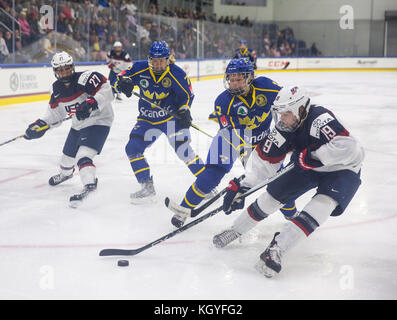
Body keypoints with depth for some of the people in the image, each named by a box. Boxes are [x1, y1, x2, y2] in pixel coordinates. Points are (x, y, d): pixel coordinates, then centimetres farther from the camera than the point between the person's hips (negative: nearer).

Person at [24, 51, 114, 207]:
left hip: (98, 121, -8)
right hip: (78, 125, 8)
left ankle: (90, 186, -35)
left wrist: (91, 103, -41)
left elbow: (106, 92, -28)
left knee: (83, 156, -27)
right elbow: (55, 112, 10)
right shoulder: (56, 89, 0)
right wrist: (40, 124, -3)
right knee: (67, 155, 25)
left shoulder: (85, 78, -23)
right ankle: (65, 174, 57)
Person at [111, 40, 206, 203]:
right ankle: (147, 187, 2)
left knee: (182, 149, -17)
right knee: (133, 148, -7)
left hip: (172, 117, -4)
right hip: (148, 119, 4)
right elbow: (117, 80, -6)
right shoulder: (140, 69, -10)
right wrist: (123, 84, -29)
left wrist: (184, 111, -19)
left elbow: (187, 94, -2)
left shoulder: (176, 73, -14)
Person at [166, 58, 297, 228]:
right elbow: (230, 131, -27)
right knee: (214, 171, -15)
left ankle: (291, 212, 24)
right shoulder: (223, 101, -22)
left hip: (262, 136, 2)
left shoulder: (265, 86, -18)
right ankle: (185, 207, -2)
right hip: (233, 135, -2)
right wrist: (243, 148, -41)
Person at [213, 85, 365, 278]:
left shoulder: (320, 119, -35)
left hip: (342, 169, -6)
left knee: (324, 202, -30)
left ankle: (278, 248, -31)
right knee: (274, 192, 1)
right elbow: (264, 162, -9)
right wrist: (241, 186, -16)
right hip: (308, 167, 6)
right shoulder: (284, 128, -15)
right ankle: (235, 230, 22)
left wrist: (312, 156, -39)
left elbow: (349, 148, -46)